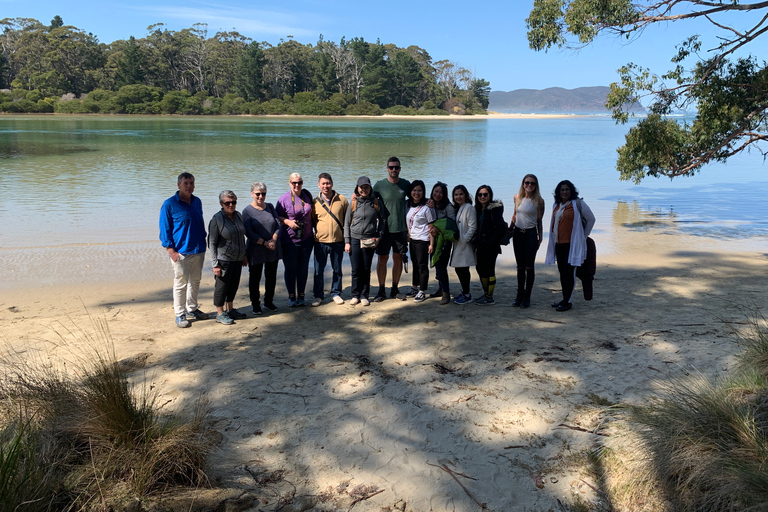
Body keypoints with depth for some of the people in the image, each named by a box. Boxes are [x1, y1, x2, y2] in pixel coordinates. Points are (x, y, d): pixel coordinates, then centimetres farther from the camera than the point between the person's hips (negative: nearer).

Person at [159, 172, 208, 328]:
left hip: (198, 250, 6)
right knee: (180, 284, 1)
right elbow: (164, 229, -8)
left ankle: (192, 309, 30)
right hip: (180, 252, -6)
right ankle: (180, 314, 13)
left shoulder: (197, 202, 8)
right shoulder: (169, 204, -9)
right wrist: (171, 250, -14)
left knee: (195, 281, 16)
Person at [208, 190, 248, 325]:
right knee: (221, 286, 3)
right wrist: (215, 264, -15)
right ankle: (220, 313, 17)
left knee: (234, 285, 16)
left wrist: (244, 255, 18)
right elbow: (212, 243, -11)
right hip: (224, 260, -6)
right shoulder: (217, 219, -12)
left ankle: (230, 309, 31)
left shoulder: (238, 215, 7)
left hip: (237, 259, 7)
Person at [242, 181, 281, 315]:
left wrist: (273, 240, -13)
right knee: (255, 277, 5)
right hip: (256, 250, -4)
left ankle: (269, 301, 27)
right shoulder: (247, 211, -6)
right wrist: (265, 243, -16)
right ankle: (255, 304, 19)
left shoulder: (270, 207, 7)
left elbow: (278, 224, 3)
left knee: (271, 276, 11)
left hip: (273, 249, 4)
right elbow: (249, 233, -12)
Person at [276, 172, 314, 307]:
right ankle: (291, 296, 19)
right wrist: (288, 221, -19)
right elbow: (277, 216, -1)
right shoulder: (284, 198, -6)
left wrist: (313, 229, 10)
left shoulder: (307, 195, 6)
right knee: (290, 268, 5)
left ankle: (301, 296, 22)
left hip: (306, 239, 3)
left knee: (303, 268, 9)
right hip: (289, 240, -3)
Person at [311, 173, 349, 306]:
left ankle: (336, 293, 26)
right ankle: (318, 295, 18)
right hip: (320, 242, 0)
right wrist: (318, 232, 0)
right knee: (318, 270, 5)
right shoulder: (315, 202, 1)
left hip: (338, 241, 0)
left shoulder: (342, 200, 1)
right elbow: (312, 221, 12)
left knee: (337, 269, 11)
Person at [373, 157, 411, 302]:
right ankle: (381, 291, 14)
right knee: (382, 259, 3)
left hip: (401, 229, 2)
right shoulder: (380, 185, -4)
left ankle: (395, 289, 23)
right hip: (385, 228, -2)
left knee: (398, 258, 9)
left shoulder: (406, 184, 2)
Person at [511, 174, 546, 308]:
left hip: (531, 234, -4)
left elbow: (539, 220, -4)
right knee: (520, 266, 11)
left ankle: (527, 297, 8)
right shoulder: (517, 197, 6)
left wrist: (540, 238, -6)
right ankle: (520, 294, 21)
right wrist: (510, 230, 16)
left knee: (529, 266, 0)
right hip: (518, 233, 4)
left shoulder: (539, 201, -7)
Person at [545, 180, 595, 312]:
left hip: (572, 244, -6)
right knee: (562, 272, 10)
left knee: (569, 272, -6)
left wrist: (584, 236, 5)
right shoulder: (556, 205, 13)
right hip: (559, 244, 6)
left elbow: (591, 219, 2)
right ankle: (565, 299, 19)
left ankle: (567, 302, -1)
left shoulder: (578, 203, -5)